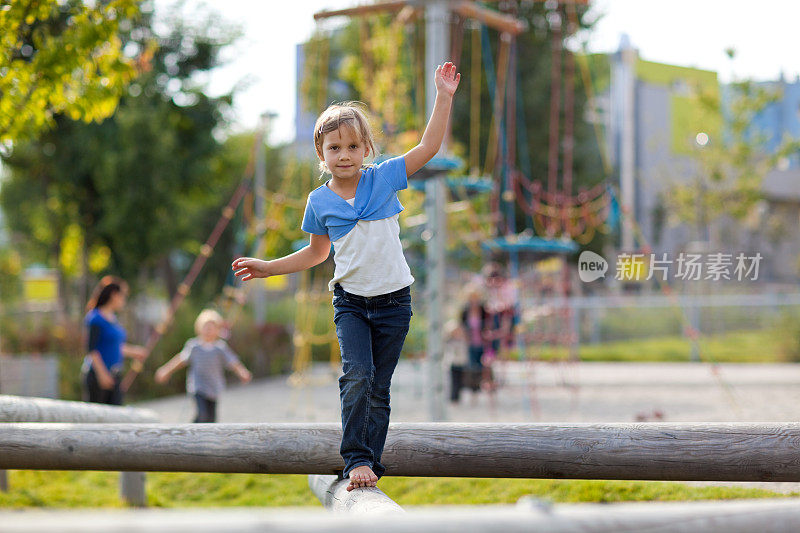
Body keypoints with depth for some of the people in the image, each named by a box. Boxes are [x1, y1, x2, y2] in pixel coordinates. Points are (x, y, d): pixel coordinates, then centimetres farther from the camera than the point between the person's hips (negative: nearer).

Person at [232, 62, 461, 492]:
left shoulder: (383, 178, -2)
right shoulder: (320, 202, 1)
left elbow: (428, 147, -4)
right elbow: (316, 253, 15)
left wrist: (444, 96, -11)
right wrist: (268, 268, 11)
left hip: (393, 301, 0)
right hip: (350, 301, 0)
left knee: (379, 387, 4)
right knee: (357, 375, -20)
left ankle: (370, 463, 11)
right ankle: (356, 459, -17)